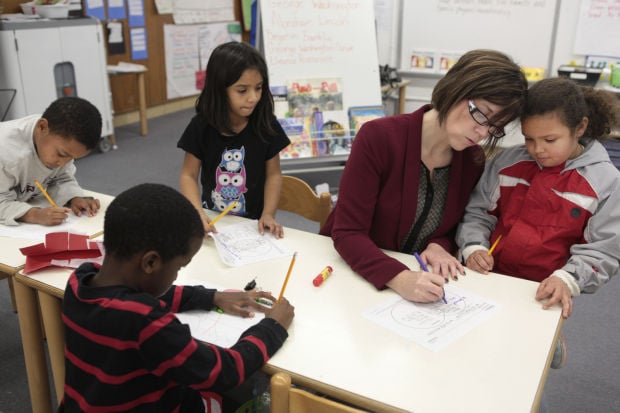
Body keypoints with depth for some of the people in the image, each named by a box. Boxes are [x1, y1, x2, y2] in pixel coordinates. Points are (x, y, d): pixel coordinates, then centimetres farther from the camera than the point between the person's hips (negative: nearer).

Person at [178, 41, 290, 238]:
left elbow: (273, 174, 1)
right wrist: (198, 213, -16)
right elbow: (189, 175, -1)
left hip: (253, 223, -1)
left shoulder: (266, 125, -6)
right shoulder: (201, 126, -6)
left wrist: (268, 214, -11)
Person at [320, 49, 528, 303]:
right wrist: (399, 279, -34)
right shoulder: (378, 137, -18)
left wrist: (439, 246, -13)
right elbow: (348, 232, -19)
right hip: (354, 272, -5)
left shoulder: (474, 160, -4)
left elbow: (454, 228, 9)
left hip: (414, 274, 5)